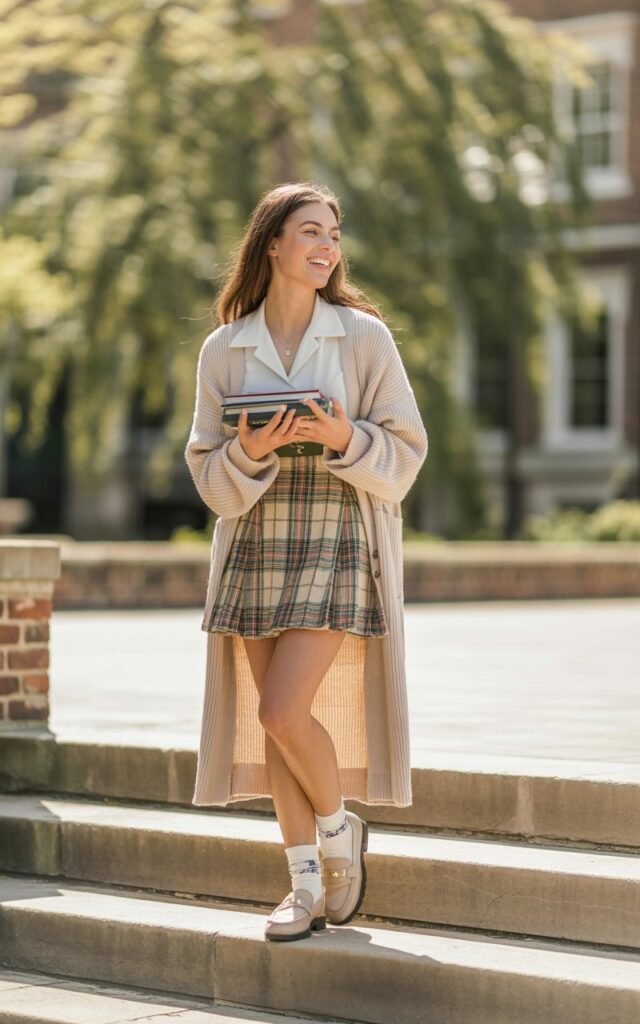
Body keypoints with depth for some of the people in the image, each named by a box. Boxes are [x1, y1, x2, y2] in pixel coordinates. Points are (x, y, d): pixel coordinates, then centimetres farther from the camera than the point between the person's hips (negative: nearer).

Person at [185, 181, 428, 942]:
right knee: (272, 718, 4)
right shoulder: (223, 350, 5)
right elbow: (209, 474, 6)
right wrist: (250, 452, -15)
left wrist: (343, 440, -18)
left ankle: (339, 828, 13)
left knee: (284, 709, -14)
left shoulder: (364, 337, -1)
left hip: (338, 546, -3)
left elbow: (404, 453, 0)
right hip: (255, 549, 3)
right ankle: (308, 885, 16)